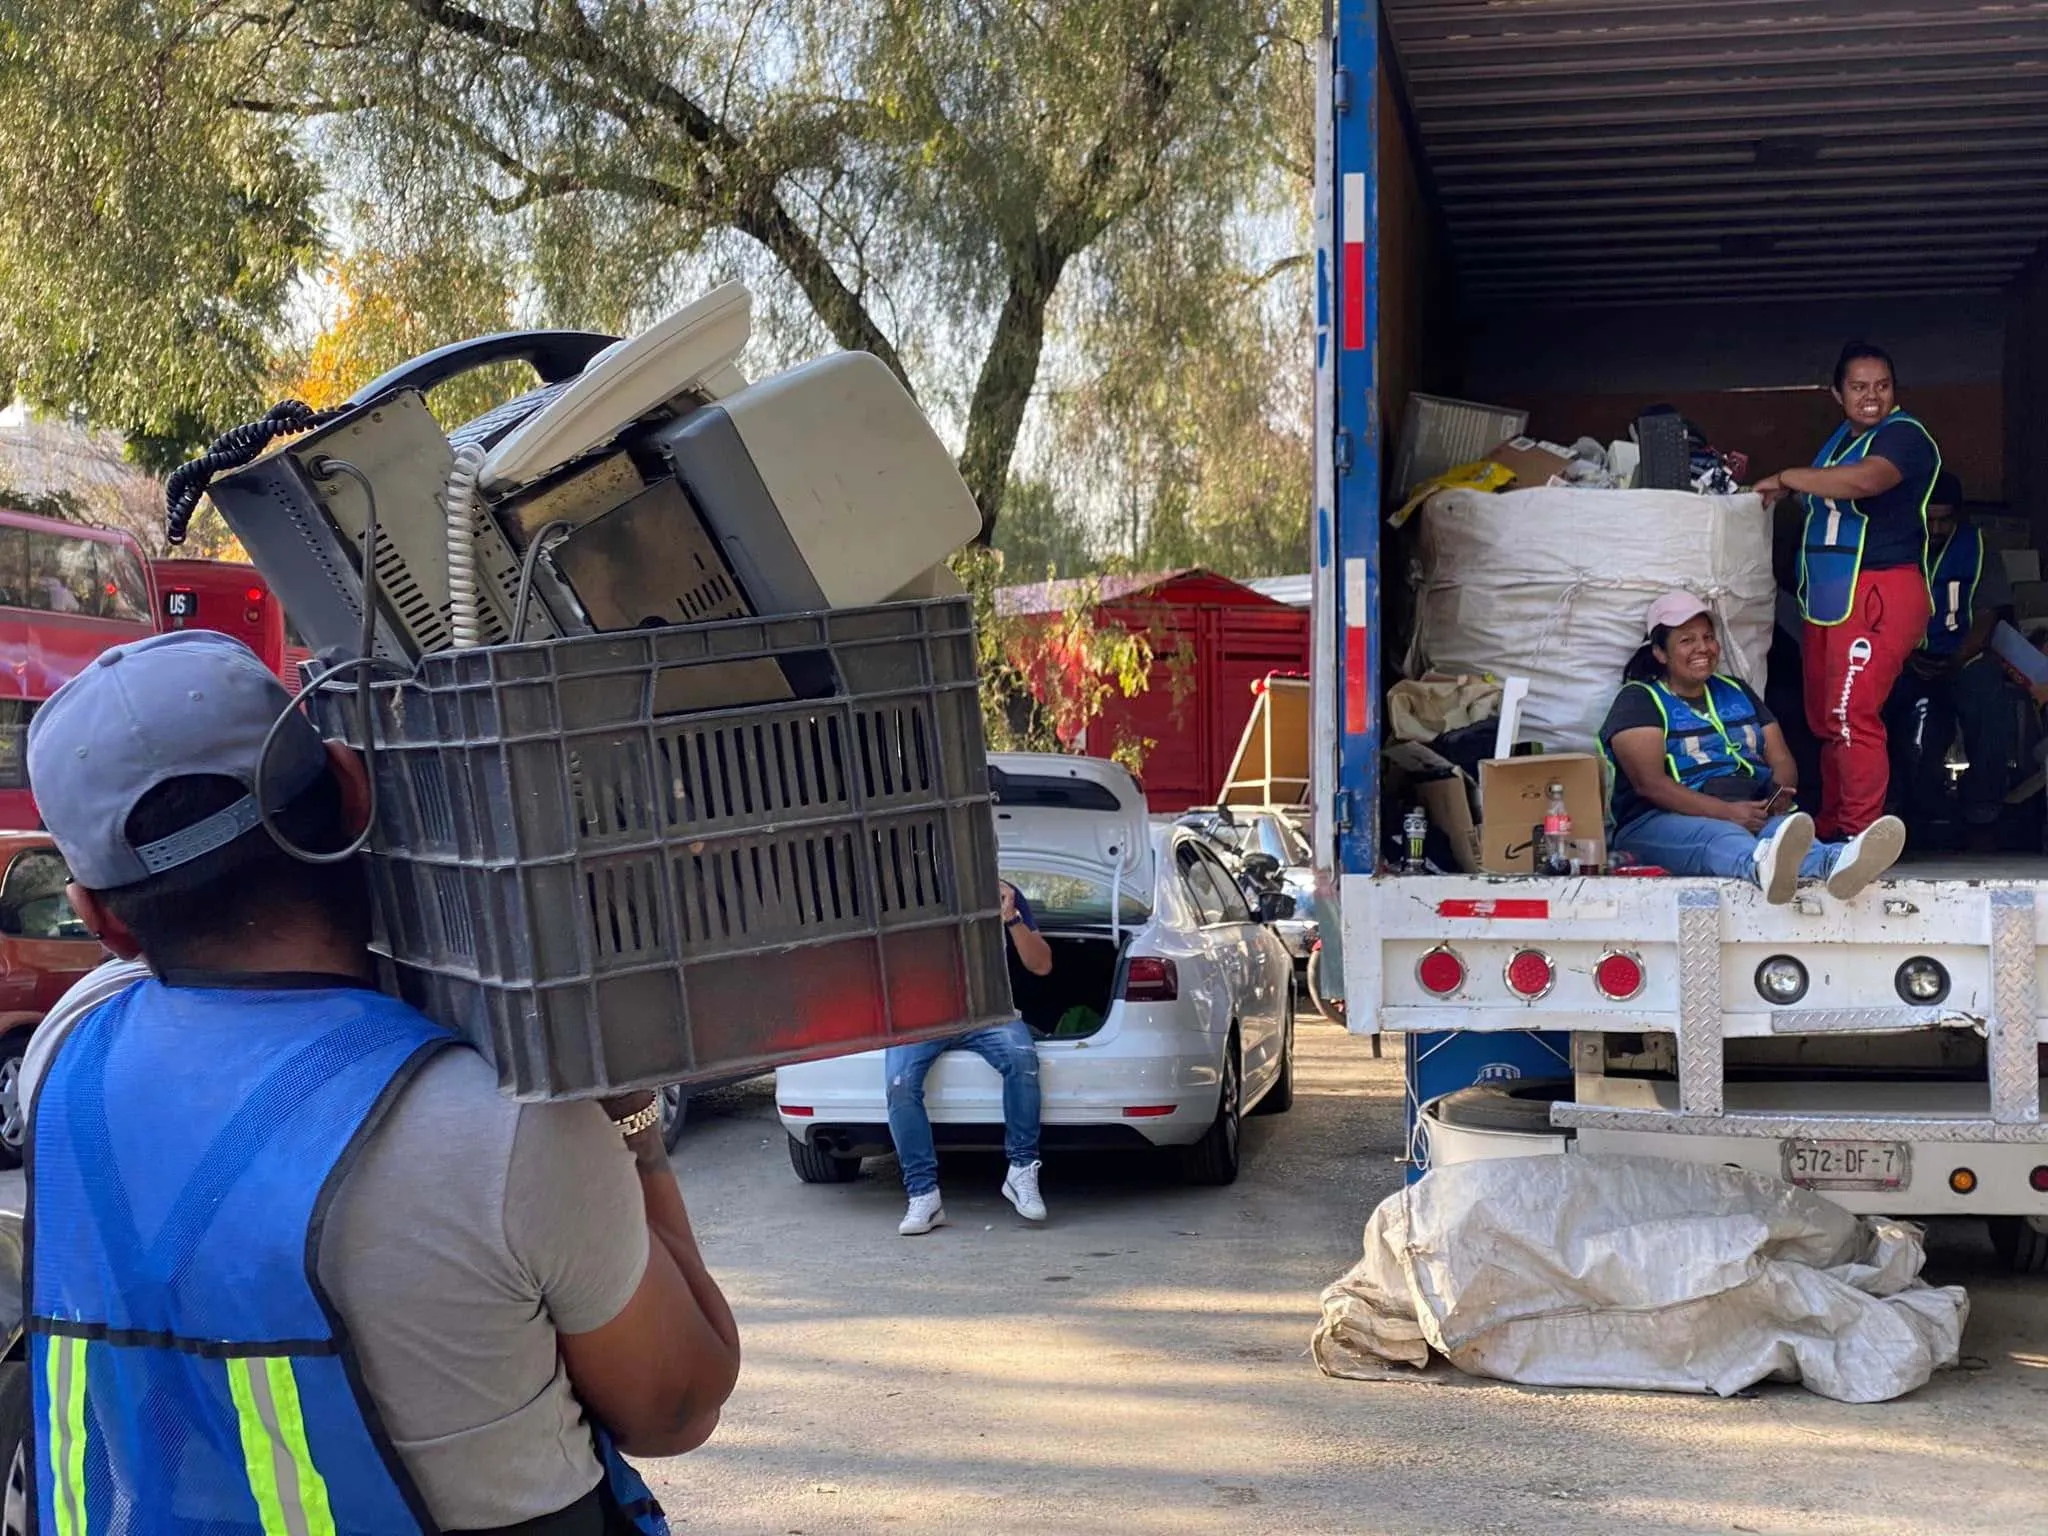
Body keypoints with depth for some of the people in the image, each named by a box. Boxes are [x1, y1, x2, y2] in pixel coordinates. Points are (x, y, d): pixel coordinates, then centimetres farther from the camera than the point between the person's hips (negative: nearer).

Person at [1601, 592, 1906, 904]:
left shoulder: (1737, 692, 25)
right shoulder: (1638, 700, 5)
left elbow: (1782, 761, 20)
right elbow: (1649, 782, -9)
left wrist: (1780, 794, -7)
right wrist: (1728, 812, -22)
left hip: (1754, 813, 5)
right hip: (1664, 821, -5)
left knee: (1782, 830, -33)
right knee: (1720, 837, -41)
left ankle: (1837, 863, -68)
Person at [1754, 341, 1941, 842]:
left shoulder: (1904, 436, -10)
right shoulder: (1841, 436, 18)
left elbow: (1864, 480, -30)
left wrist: (1785, 479, -20)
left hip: (1878, 595, -9)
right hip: (1827, 601, 9)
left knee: (1852, 717, -16)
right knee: (1825, 721, 12)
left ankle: (1859, 835, -12)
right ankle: (1829, 830, 22)